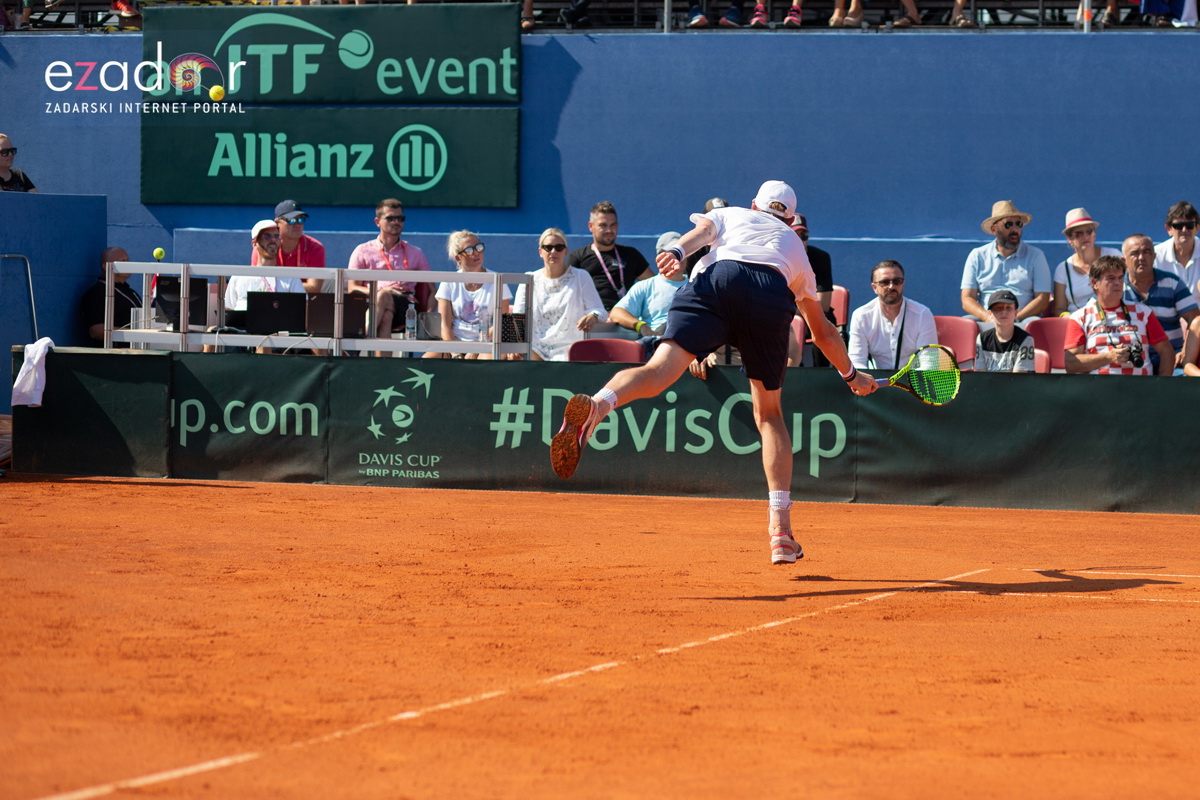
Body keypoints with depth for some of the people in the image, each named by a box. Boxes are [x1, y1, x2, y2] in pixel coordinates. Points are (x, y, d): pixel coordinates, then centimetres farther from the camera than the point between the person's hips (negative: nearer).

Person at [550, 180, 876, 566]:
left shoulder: (729, 215, 38)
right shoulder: (796, 248, 41)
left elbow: (701, 230, 11)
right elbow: (823, 333, 50)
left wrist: (678, 252, -9)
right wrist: (852, 375, 65)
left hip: (716, 277, -1)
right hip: (772, 296, 1)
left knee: (658, 371, -20)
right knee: (769, 415, 17)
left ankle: (596, 406, -53)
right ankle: (781, 530, 8)